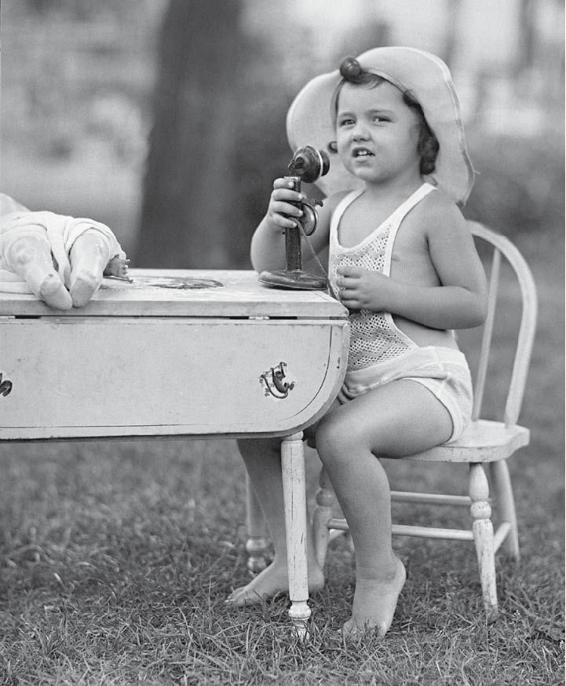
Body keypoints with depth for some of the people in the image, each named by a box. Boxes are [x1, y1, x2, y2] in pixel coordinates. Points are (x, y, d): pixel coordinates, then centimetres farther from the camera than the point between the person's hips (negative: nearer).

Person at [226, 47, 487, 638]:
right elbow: (270, 267, 11)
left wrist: (387, 293, -20)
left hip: (424, 381, -7)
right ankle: (293, 559, 9)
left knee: (341, 435, -32)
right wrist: (276, 221, -11)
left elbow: (473, 304, -11)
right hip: (349, 382, 8)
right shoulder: (341, 205, 10)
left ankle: (377, 569, -10)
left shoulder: (432, 208, -8)